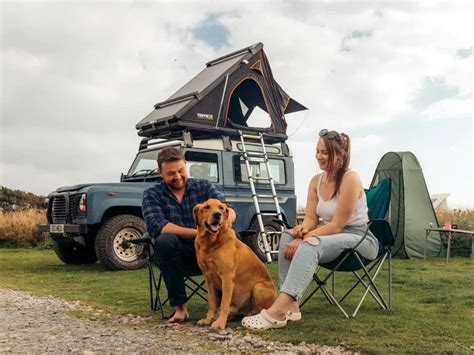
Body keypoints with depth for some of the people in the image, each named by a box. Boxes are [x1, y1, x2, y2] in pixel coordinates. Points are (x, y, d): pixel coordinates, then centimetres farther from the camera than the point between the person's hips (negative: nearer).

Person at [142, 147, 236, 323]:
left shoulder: (204, 186, 4)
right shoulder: (152, 195, -1)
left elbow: (230, 211, -9)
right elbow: (157, 227, -18)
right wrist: (198, 232, -27)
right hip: (177, 252, -1)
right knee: (165, 240, -33)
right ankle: (179, 306, -22)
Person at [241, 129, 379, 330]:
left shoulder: (350, 179, -17)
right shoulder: (316, 181, 5)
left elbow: (336, 225, -19)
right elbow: (311, 217, 2)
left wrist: (305, 238, -24)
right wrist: (303, 229, -21)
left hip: (360, 239, -7)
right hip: (331, 236, 7)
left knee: (311, 245, -35)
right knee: (288, 236, -17)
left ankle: (277, 311, -43)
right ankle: (290, 306, -23)